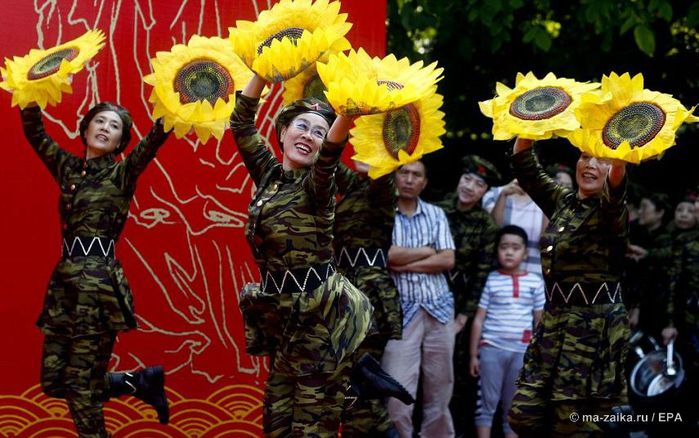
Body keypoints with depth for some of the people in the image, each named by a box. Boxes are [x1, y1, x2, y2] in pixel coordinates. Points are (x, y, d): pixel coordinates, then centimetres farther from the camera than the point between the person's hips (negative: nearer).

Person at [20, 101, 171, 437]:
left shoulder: (122, 173, 1)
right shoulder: (68, 168, 14)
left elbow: (156, 137, -13)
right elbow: (34, 132, 9)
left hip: (100, 282, -6)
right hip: (64, 280, 6)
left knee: (82, 385, -4)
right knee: (54, 381, 7)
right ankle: (141, 382, 23)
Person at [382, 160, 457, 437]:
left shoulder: (436, 214, 11)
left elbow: (448, 260, 1)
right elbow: (386, 255, -15)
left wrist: (404, 264, -9)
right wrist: (426, 251, -3)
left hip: (439, 309, 4)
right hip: (400, 312, -4)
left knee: (439, 389, 9)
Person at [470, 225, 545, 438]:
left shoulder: (535, 282, 4)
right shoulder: (491, 280, 0)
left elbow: (540, 321, 10)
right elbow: (479, 319, 3)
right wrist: (474, 354, 2)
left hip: (522, 352, 1)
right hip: (492, 348, -1)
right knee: (486, 403, 1)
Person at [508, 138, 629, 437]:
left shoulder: (611, 212, -6)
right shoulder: (562, 202, 12)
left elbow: (616, 187, -30)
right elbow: (525, 165, 12)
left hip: (595, 327, -7)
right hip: (553, 322, 7)